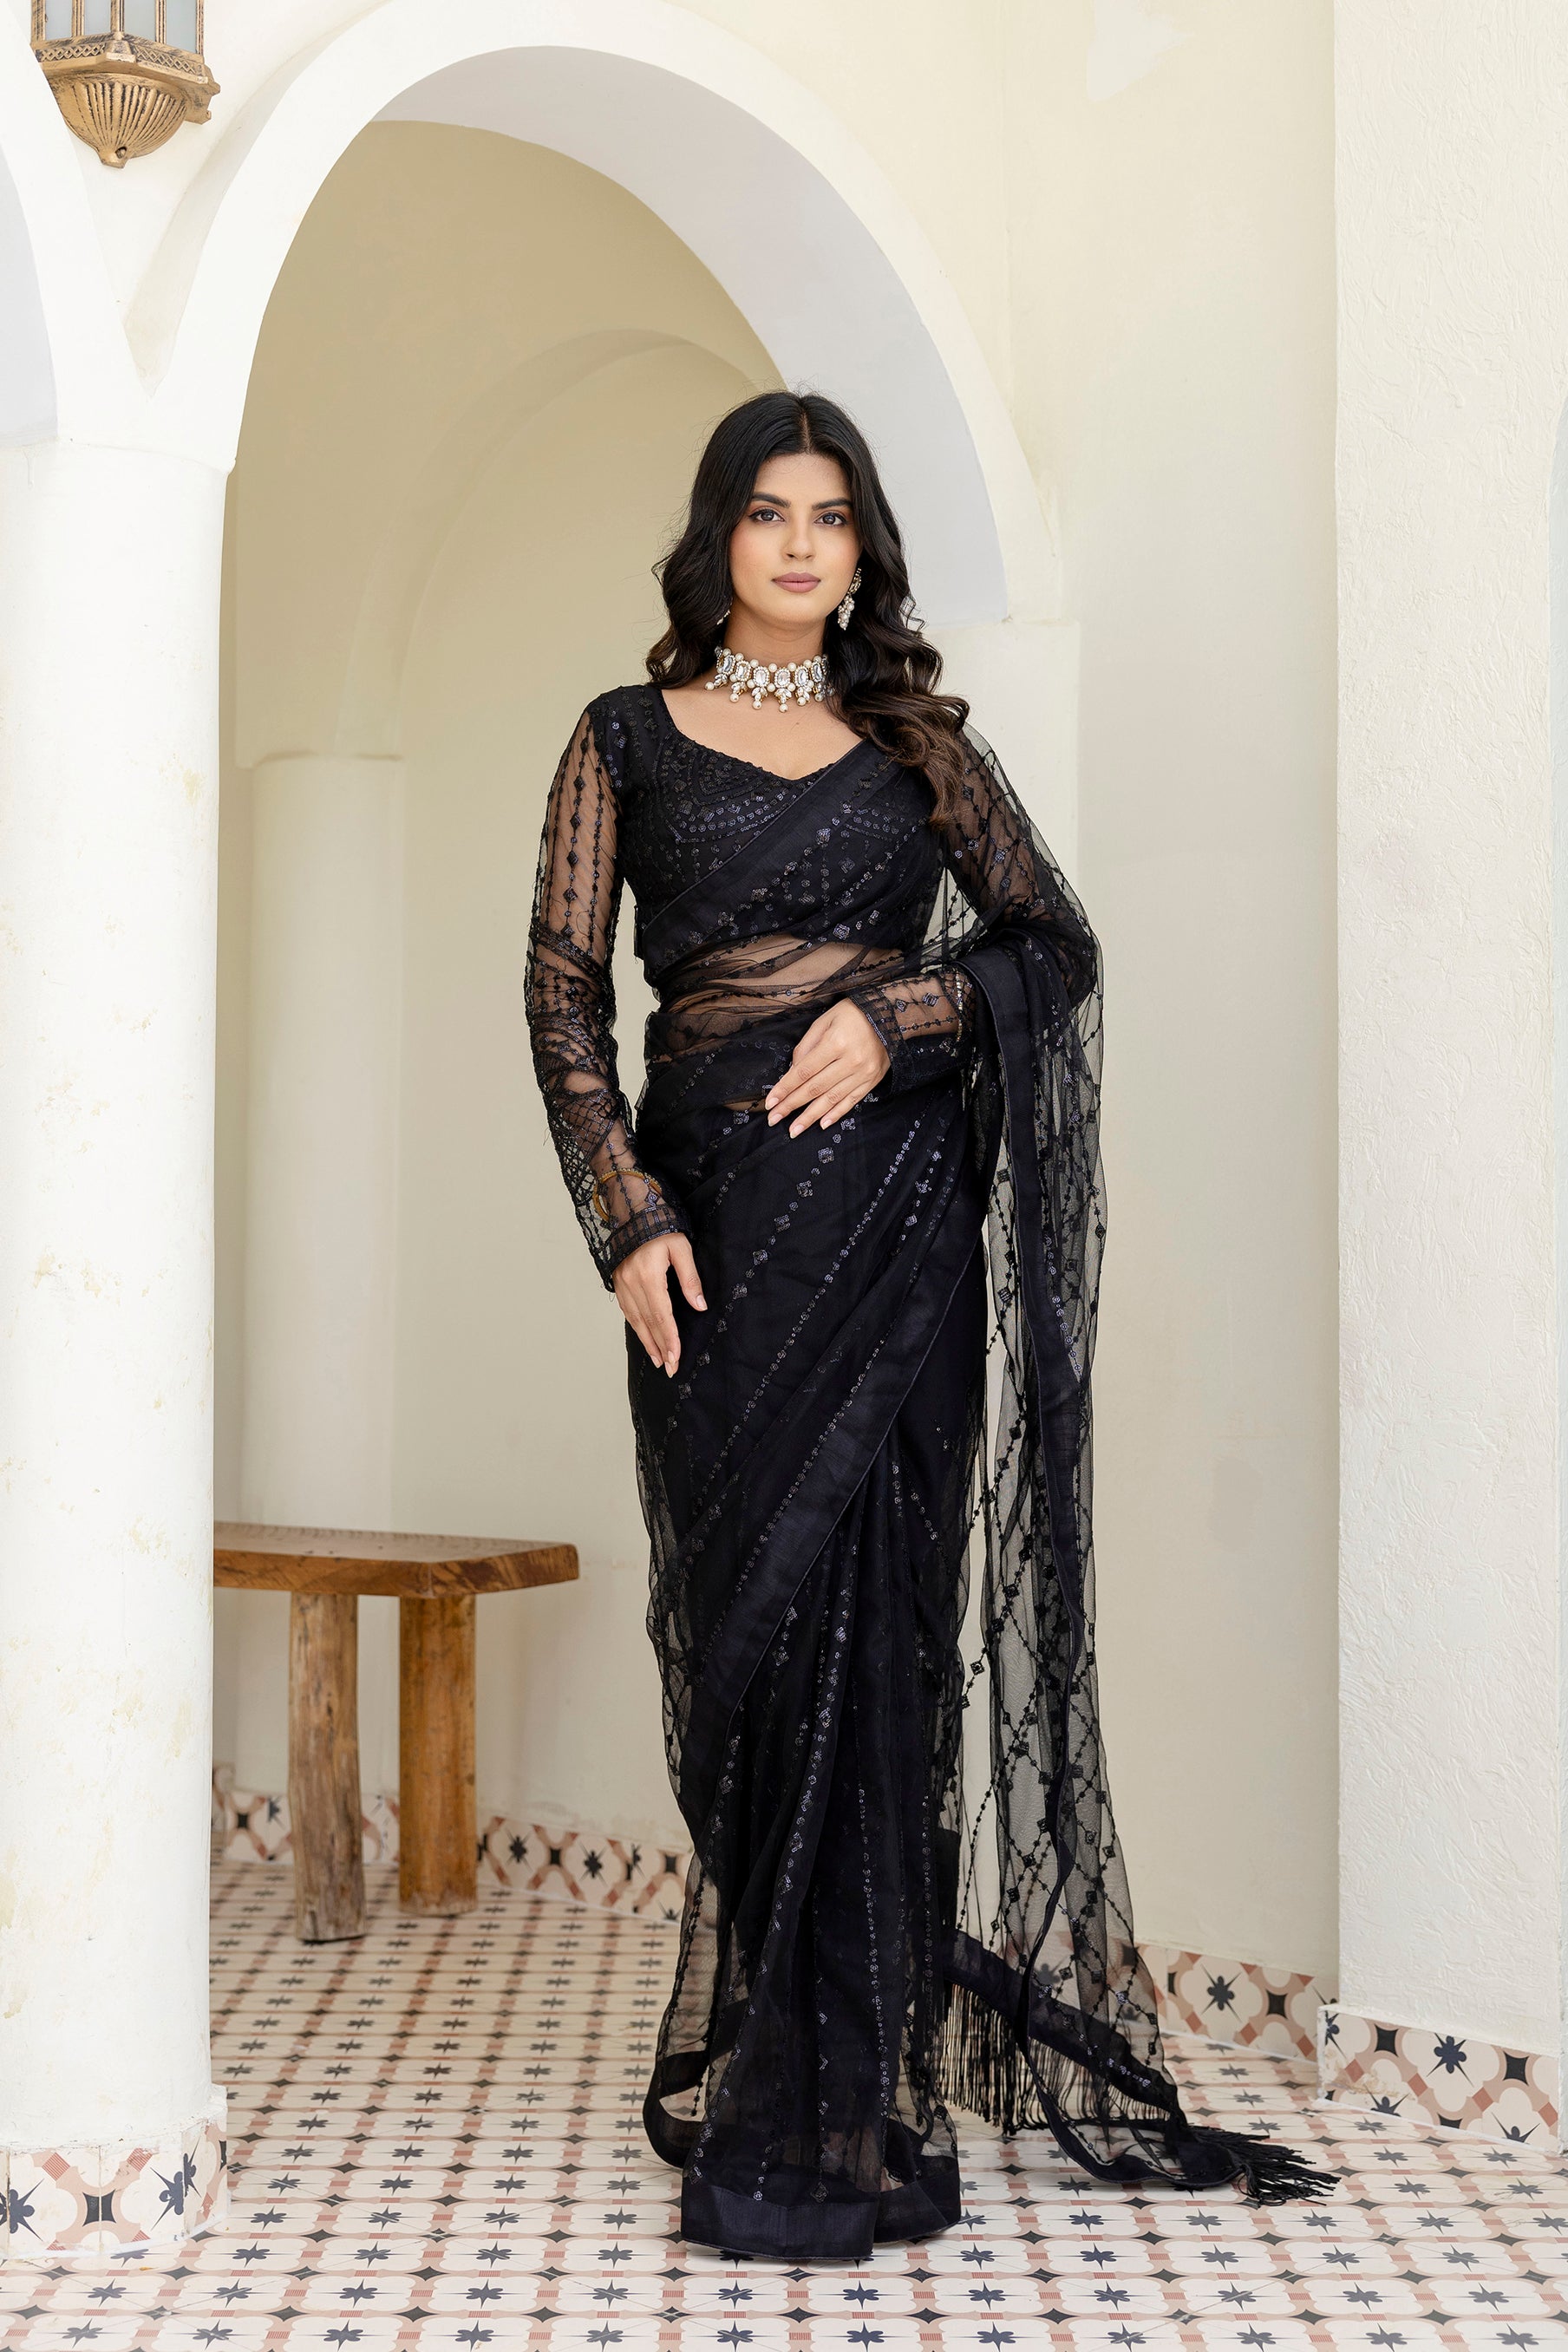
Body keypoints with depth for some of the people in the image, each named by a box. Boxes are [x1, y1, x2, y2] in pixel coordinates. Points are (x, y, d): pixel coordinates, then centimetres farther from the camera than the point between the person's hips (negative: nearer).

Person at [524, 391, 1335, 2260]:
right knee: (752, 1614, 1)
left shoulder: (917, 741, 12)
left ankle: (819, 2100, 2)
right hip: (714, 1205, 0)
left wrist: (899, 1016, -10)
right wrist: (628, 1215, -10)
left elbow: (1055, 939, 9)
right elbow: (564, 994, 3)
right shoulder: (628, 741, 9)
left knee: (856, 1612, -4)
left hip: (891, 1204, 0)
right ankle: (795, 2081, 13)